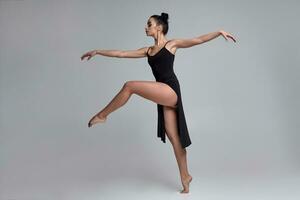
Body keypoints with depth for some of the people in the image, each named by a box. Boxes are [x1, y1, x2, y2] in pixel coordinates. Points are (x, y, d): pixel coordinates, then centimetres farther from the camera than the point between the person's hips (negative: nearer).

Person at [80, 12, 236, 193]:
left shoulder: (172, 44, 8)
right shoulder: (148, 51, 21)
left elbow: (198, 40, 3)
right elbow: (121, 53, 22)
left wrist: (220, 32, -7)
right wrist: (98, 51, 21)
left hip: (170, 91, -7)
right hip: (163, 95, 7)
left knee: (130, 85, -19)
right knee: (174, 137, 8)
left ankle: (102, 116, -3)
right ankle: (185, 176, 19)